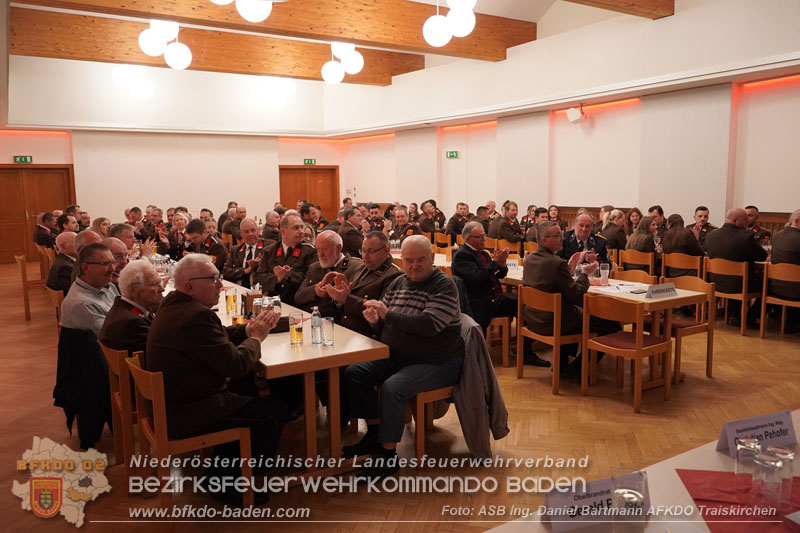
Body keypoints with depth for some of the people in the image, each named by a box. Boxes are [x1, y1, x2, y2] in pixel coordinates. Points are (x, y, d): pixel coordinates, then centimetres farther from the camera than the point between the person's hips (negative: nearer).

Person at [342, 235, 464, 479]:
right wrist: (374, 317, -12)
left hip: (436, 363, -7)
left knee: (392, 387, -30)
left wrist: (388, 314, -24)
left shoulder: (444, 286, -12)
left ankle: (388, 454, -15)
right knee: (354, 373, -8)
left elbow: (429, 325, -26)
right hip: (396, 358, 8)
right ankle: (374, 433, 3)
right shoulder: (398, 283, 9)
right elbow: (381, 323, 13)